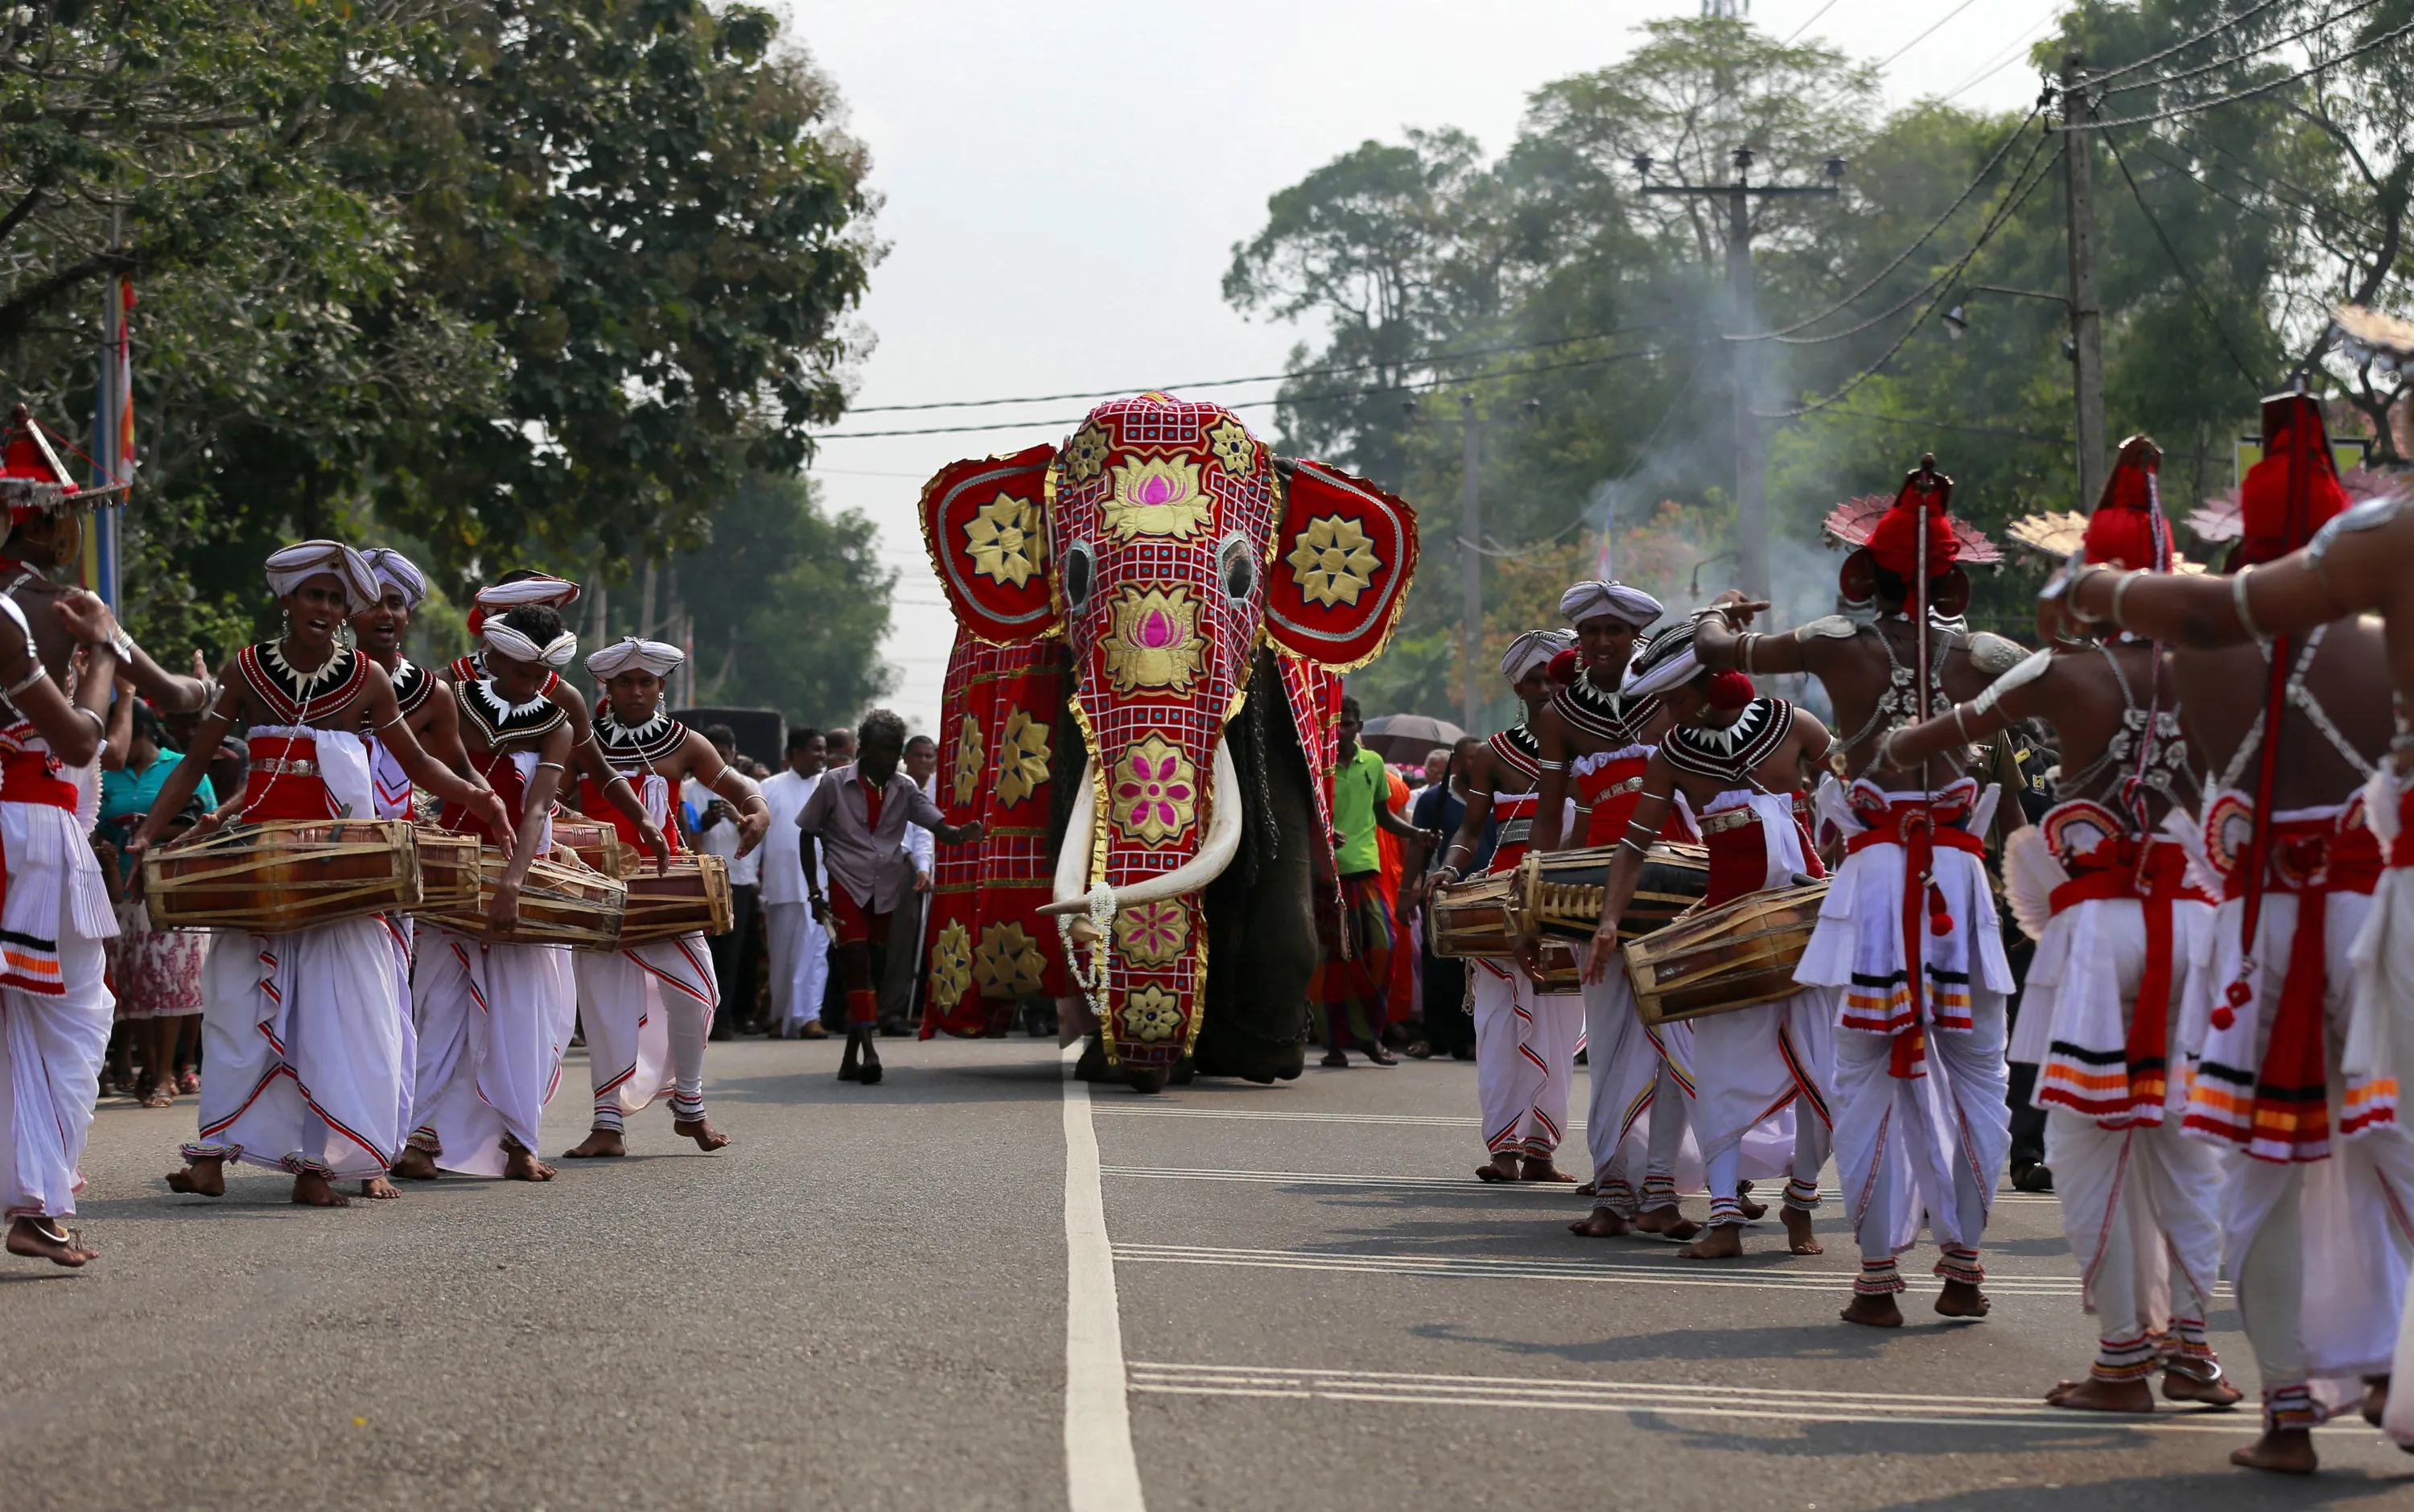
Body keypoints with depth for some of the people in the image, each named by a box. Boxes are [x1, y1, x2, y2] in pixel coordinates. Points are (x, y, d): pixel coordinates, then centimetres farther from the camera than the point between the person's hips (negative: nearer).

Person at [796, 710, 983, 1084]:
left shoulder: (904, 789, 4)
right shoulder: (835, 784, -3)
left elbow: (939, 827, -6)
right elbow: (808, 835, 4)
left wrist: (963, 834, -30)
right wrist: (814, 890, -2)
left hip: (887, 889, 3)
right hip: (848, 885, -3)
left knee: (872, 970, 7)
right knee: (856, 965, -18)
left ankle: (850, 1059, 17)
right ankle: (868, 1050, -27)